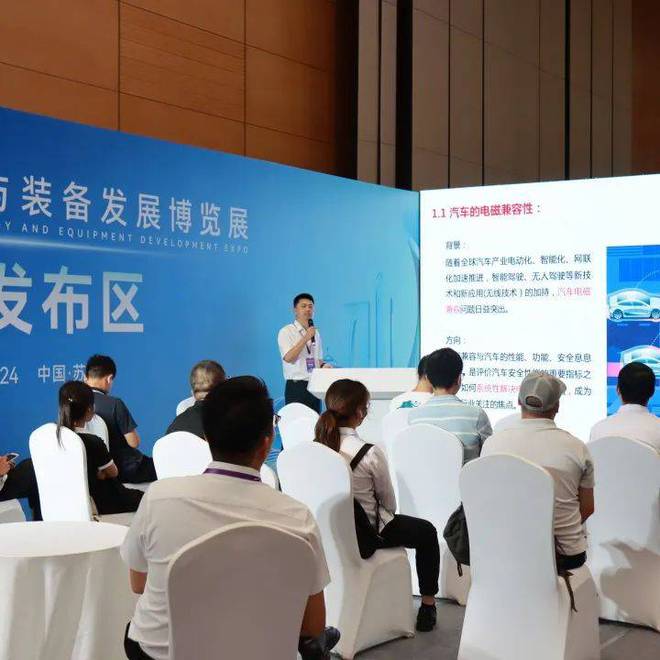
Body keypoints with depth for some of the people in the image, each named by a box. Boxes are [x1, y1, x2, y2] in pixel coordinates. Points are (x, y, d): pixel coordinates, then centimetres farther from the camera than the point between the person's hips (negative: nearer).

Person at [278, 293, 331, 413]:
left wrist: (323, 365, -2)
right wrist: (306, 338, -19)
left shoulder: (316, 333, 14)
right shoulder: (286, 332, -4)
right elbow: (288, 358, -16)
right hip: (296, 386, -5)